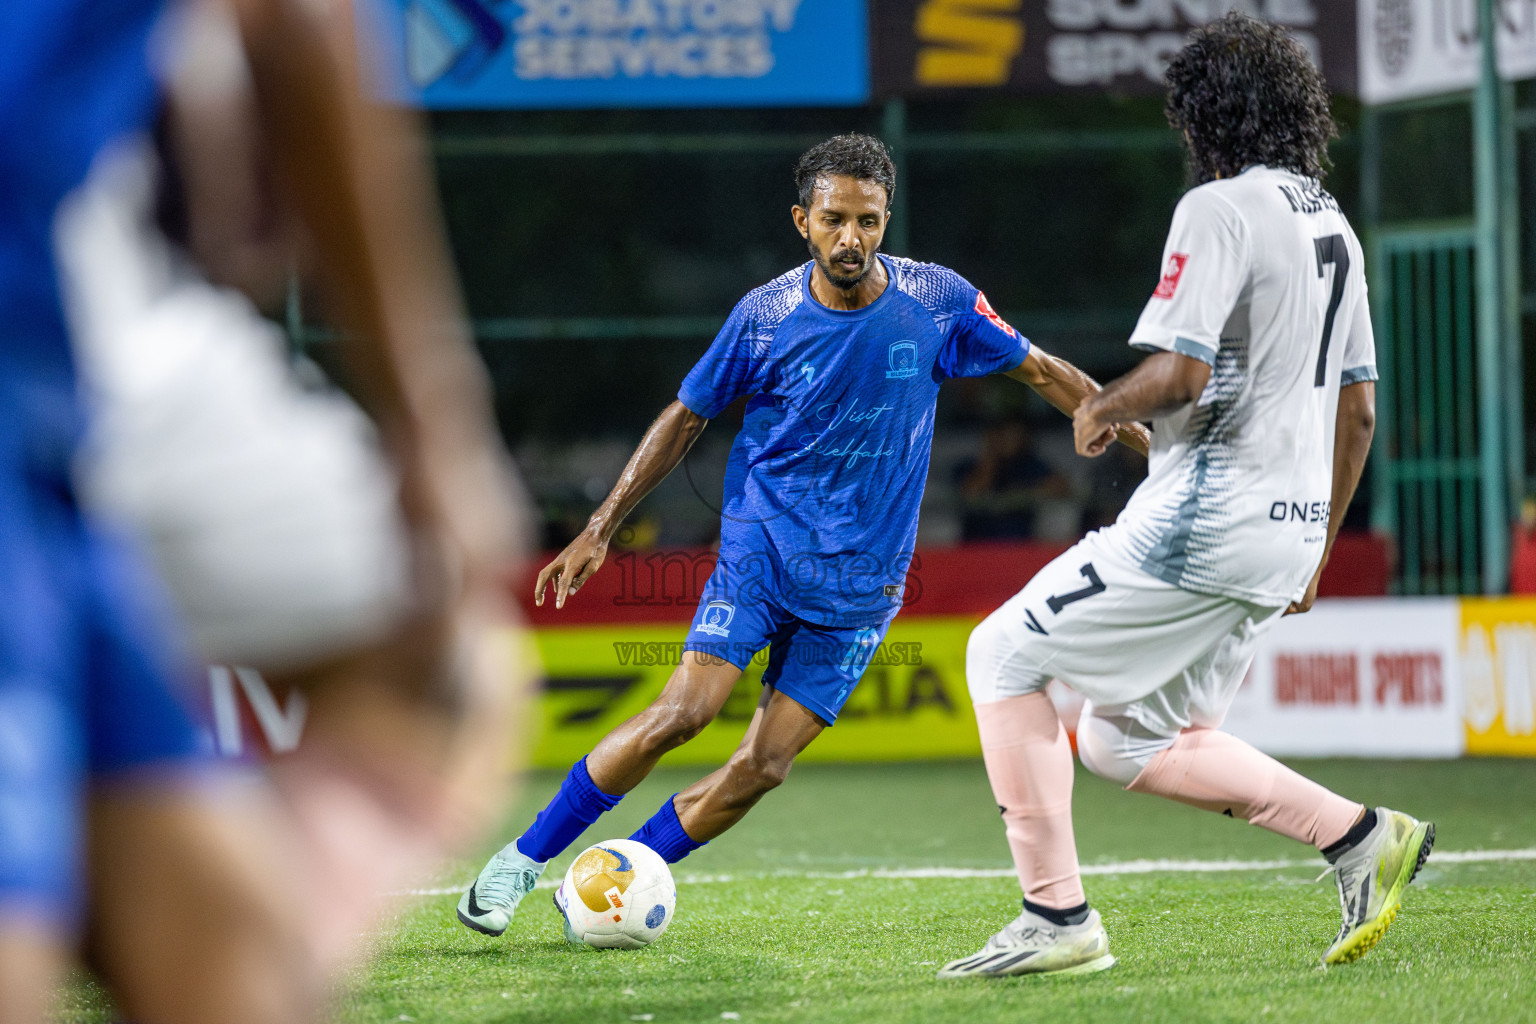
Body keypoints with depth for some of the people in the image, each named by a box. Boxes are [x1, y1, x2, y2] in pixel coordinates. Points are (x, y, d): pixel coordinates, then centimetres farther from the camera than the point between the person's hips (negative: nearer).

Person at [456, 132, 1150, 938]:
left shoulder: (939, 302, -6)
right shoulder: (764, 316, -7)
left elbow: (1040, 371, 7)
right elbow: (685, 418, 5)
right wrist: (599, 530, 4)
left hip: (861, 581, 1)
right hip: (762, 542, -1)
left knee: (763, 766, -9)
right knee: (684, 710, -19)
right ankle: (524, 858, -6)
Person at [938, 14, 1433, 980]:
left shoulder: (1220, 209, -12)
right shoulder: (1332, 223, 16)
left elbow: (1180, 373, -21)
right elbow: (1359, 405, 20)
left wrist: (1101, 408, -1)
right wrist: (1318, 546, 26)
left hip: (1206, 518, -9)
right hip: (1287, 527, 9)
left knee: (1005, 654, 3)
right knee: (1125, 737, 17)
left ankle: (1057, 917, -3)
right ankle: (1358, 835, 7)